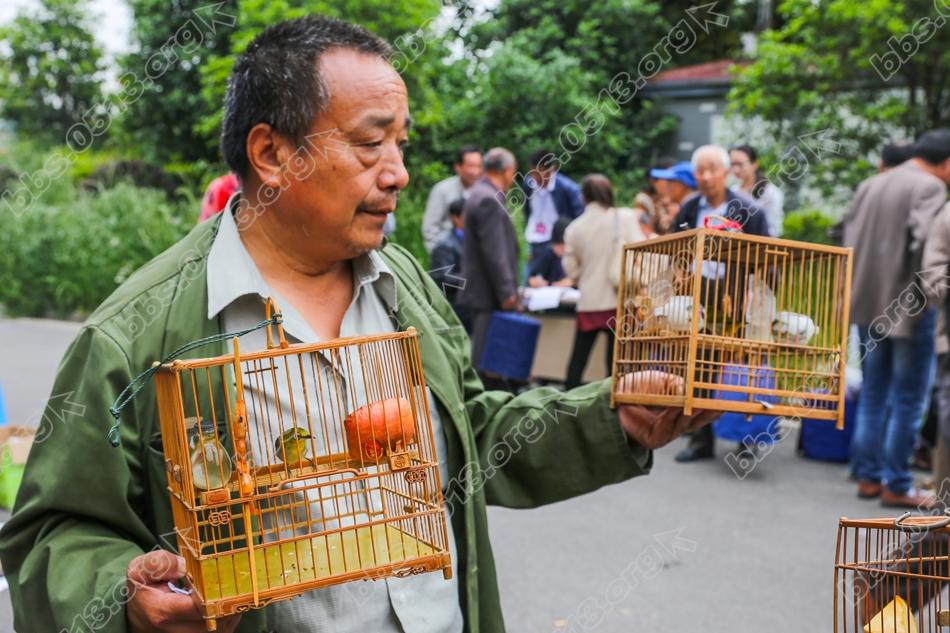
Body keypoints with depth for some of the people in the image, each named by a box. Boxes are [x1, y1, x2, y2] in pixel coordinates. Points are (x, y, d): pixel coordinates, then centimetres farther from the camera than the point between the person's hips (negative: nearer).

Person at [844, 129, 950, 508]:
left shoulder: (870, 185, 12)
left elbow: (848, 232, 13)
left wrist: (858, 287, 14)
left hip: (869, 305, 7)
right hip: (909, 306, -7)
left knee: (873, 392, 16)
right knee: (908, 399, 2)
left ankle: (868, 475, 20)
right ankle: (896, 484, 7)